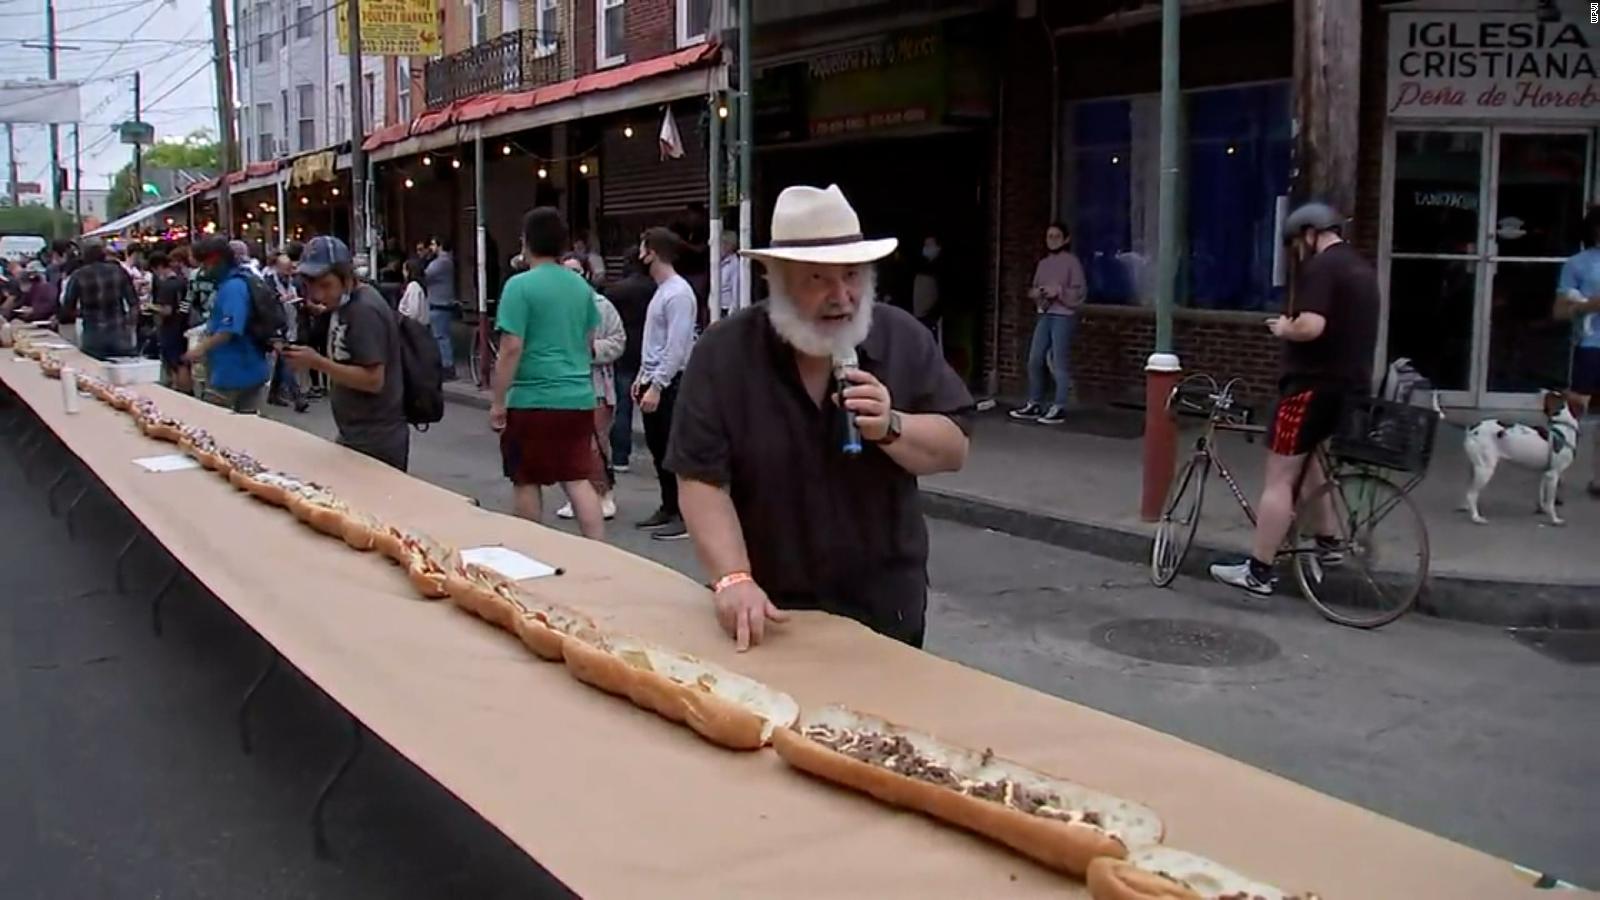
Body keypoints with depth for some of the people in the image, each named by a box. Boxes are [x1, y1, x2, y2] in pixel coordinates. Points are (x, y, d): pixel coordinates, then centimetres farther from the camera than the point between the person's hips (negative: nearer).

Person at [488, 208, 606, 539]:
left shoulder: (520, 285, -11)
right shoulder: (582, 286, 8)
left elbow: (511, 348, -15)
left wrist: (498, 401, -9)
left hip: (532, 400, -5)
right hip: (578, 397, 5)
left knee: (527, 482, 9)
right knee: (579, 480, 5)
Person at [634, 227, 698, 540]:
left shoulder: (678, 293, -16)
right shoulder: (660, 290, 14)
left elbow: (676, 348, -21)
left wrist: (657, 386, -22)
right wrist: (642, 376, 18)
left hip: (669, 384, -10)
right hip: (653, 380, 10)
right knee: (659, 450, 14)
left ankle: (685, 515, 0)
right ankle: (668, 508, 23)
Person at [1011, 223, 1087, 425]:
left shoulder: (1072, 262, -3)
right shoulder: (1043, 264, 15)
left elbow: (1080, 291, -7)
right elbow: (1035, 288, 20)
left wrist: (1059, 291, -17)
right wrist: (1035, 293, -1)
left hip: (1063, 316, -7)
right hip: (1044, 315, 7)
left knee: (1060, 362, -6)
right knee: (1035, 360, 5)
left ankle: (1059, 408, -2)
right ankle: (1034, 404, 14)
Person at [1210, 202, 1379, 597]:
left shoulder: (1320, 268, -14)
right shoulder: (1363, 269, 17)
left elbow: (1311, 326, -28)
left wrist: (1282, 328, -8)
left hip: (1315, 385, -10)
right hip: (1352, 384, 10)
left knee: (1279, 477, -5)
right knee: (1304, 460, 27)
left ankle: (1257, 571, -3)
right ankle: (1326, 542, 30)